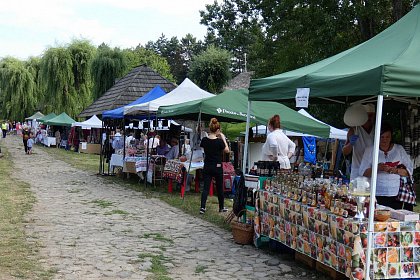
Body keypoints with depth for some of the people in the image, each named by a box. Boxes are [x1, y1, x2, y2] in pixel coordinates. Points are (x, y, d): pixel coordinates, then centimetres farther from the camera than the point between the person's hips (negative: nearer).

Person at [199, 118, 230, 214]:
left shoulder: (204, 140, -5)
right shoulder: (219, 141, -15)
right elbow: (227, 150, 0)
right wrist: (223, 138, 3)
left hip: (207, 167, 3)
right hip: (217, 167, -3)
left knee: (206, 187, 2)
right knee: (219, 188, 12)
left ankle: (202, 207, -12)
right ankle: (221, 207, 25)